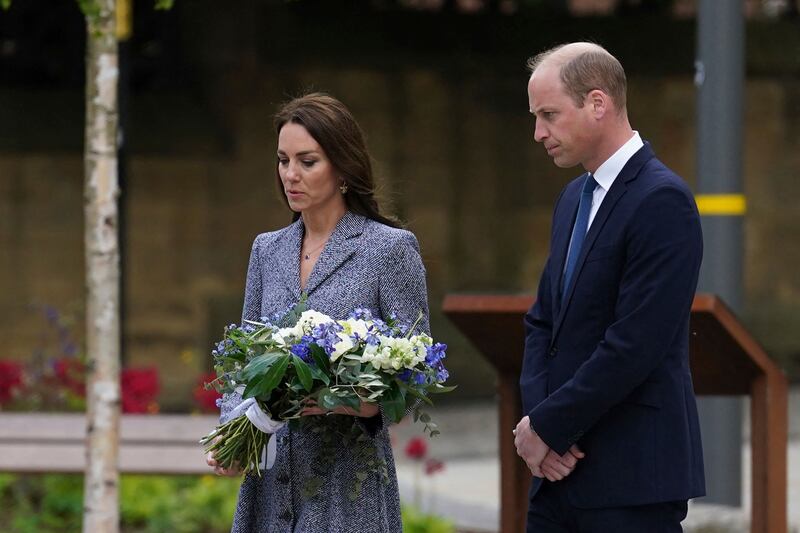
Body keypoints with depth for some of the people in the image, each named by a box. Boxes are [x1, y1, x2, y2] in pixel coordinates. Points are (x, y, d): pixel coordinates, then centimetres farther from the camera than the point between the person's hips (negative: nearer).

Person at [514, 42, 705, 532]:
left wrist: (547, 425, -12)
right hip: (564, 468, 8)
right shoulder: (575, 198, 16)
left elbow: (634, 346, -20)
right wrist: (535, 416, 0)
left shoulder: (662, 202, -14)